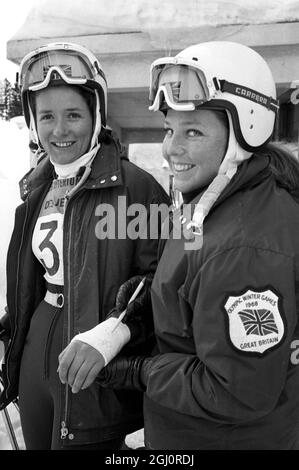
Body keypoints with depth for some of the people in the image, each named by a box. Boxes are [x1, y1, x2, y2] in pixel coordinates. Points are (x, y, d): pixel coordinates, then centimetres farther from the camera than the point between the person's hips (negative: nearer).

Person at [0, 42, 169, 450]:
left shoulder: (134, 185, -16)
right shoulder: (38, 188, 7)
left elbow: (161, 277, -20)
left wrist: (113, 329, -33)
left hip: (94, 377, -7)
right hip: (36, 352, 7)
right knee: (38, 442, 24)